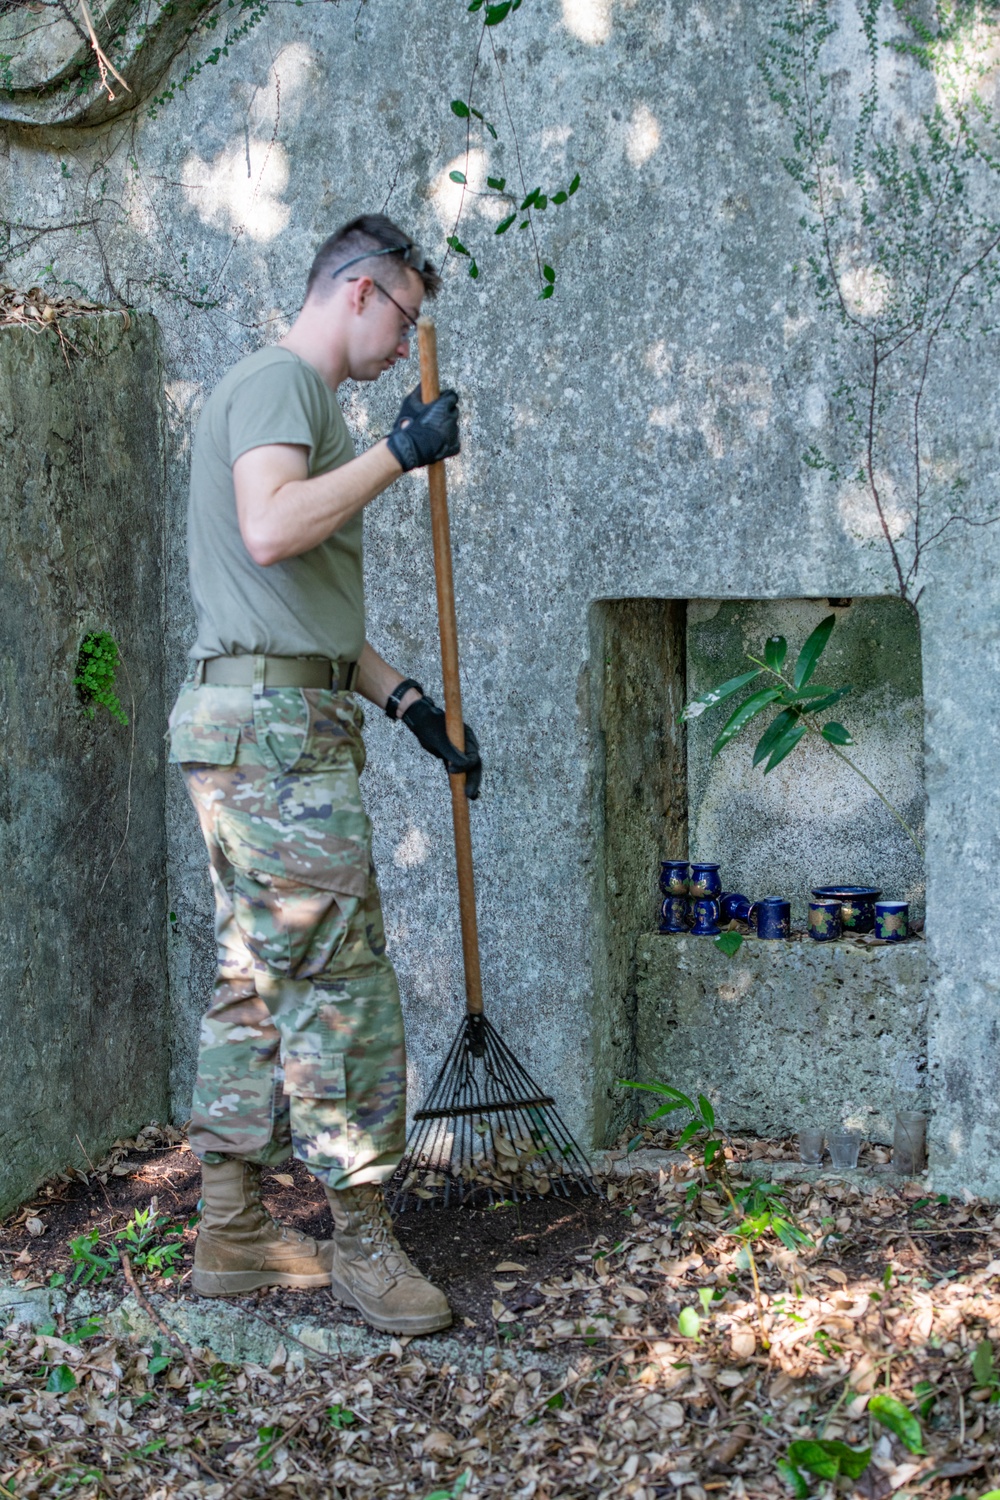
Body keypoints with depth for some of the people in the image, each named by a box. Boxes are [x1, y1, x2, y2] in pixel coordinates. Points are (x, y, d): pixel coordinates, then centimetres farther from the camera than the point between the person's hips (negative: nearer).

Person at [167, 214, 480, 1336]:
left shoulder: (303, 398, 25)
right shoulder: (278, 380, -7)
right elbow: (270, 530, -26)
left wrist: (409, 703, 21)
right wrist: (400, 452, -18)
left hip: (265, 725, 11)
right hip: (275, 726, -11)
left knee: (258, 980, 11)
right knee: (338, 982, -8)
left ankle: (231, 1232, 16)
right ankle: (361, 1241, -3)